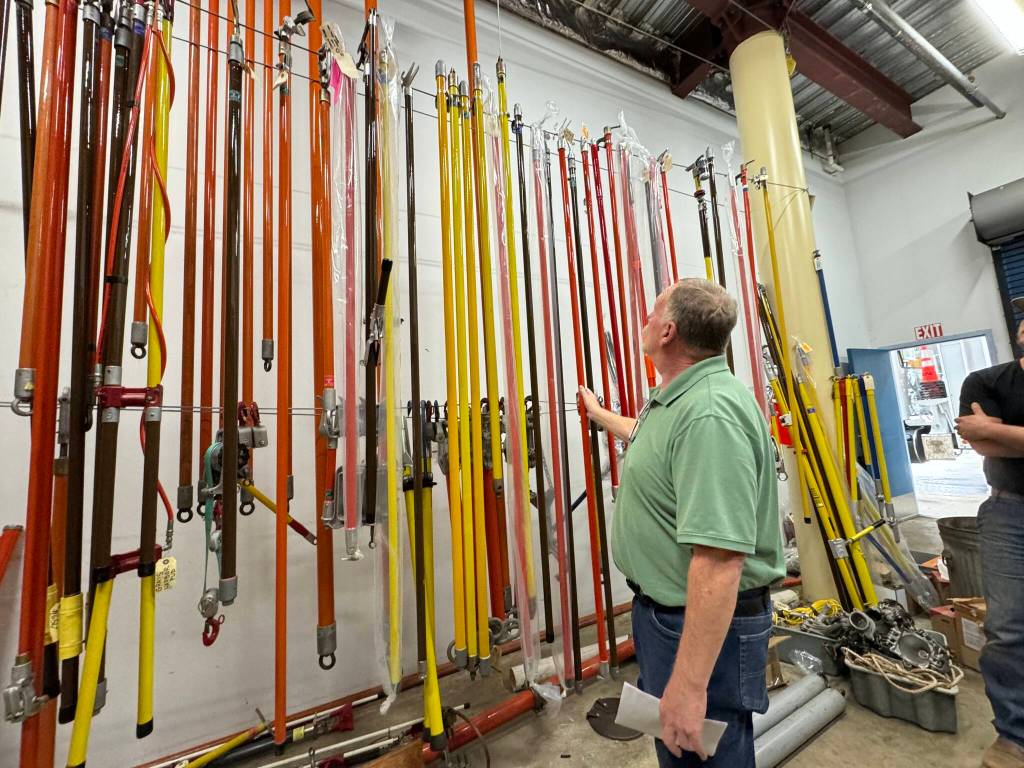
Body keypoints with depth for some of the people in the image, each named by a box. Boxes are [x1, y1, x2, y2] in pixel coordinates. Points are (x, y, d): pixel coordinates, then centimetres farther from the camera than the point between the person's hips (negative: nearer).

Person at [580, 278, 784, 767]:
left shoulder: (710, 412, -30)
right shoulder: (680, 399, 5)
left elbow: (719, 559, -34)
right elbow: (651, 437, 28)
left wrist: (690, 683, -29)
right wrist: (598, 413, 41)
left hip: (706, 626, -10)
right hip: (663, 609, 10)